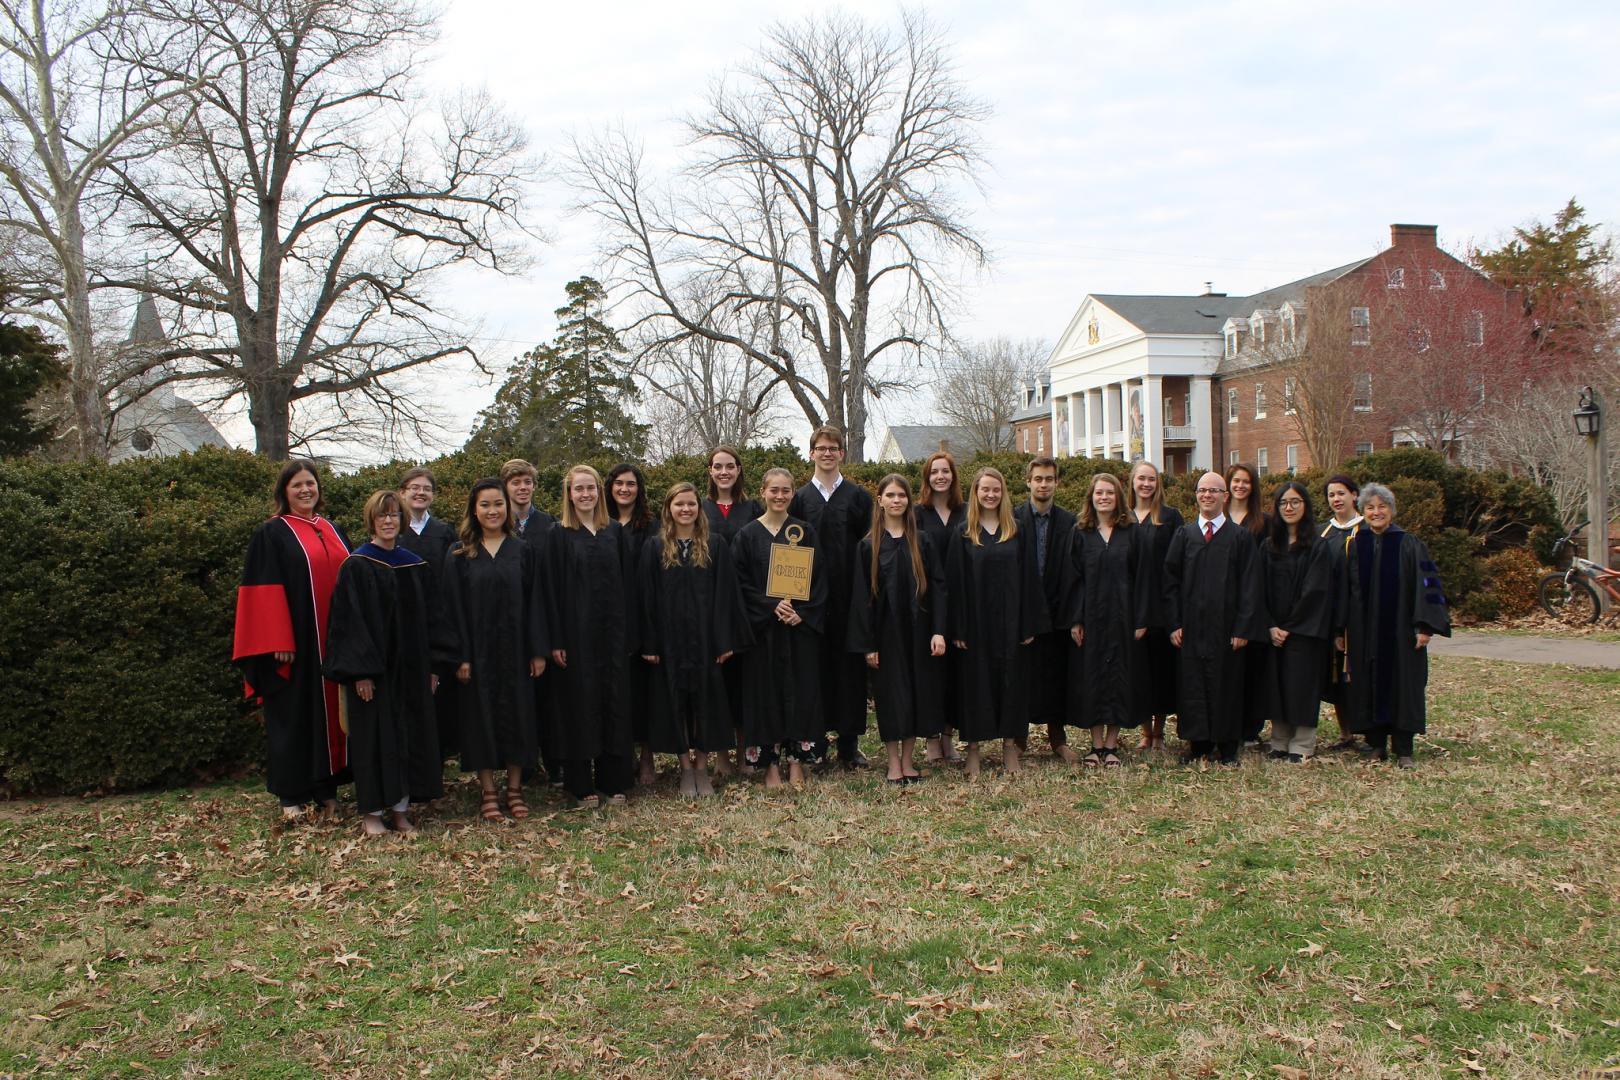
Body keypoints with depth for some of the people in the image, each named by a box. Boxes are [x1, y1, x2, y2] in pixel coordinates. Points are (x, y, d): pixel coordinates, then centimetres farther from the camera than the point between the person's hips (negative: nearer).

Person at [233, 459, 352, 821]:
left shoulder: (333, 531, 14)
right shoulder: (271, 534, -3)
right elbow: (266, 590, -10)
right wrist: (279, 643, -17)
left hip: (334, 641, 6)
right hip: (296, 643, -5)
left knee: (330, 711, 9)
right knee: (295, 715, 0)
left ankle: (326, 788, 17)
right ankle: (292, 795, 8)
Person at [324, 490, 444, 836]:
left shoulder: (415, 565, 8)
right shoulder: (356, 565, -6)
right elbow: (349, 620, -11)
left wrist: (432, 666, 6)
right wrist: (360, 671, -17)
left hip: (409, 666, 5)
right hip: (372, 666, -5)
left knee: (409, 734, 6)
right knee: (374, 735, 0)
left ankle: (400, 807, 15)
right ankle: (371, 811, 9)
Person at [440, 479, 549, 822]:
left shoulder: (523, 552, 5)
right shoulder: (459, 556, 1)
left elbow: (535, 603, 3)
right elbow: (453, 608, -2)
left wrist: (538, 651, -4)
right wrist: (460, 656, -10)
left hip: (515, 649, 1)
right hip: (478, 649, -1)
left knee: (518, 714, 5)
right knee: (483, 716, 3)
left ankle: (515, 788, 15)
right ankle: (487, 792, 12)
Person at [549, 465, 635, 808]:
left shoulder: (615, 531, 8)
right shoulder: (560, 535, 0)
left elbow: (626, 583, 9)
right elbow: (553, 588, -4)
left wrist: (627, 631, 2)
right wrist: (556, 641, -10)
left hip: (612, 629, 3)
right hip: (577, 630, -3)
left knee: (614, 701, 6)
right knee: (580, 702, 2)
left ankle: (613, 780, 16)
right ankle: (582, 785, 11)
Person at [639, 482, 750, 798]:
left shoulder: (716, 547, 3)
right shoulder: (654, 548, 3)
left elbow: (725, 595, 0)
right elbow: (647, 598, 1)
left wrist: (726, 641, -7)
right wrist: (649, 644, -6)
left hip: (705, 639, 0)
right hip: (670, 639, 0)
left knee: (705, 700, 4)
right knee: (675, 701, 4)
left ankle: (702, 767, 14)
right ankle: (685, 767, 14)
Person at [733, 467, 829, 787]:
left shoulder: (805, 532, 6)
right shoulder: (748, 535, 2)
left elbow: (819, 579, 2)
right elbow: (742, 583, -2)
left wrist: (803, 613, -12)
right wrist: (772, 606, -15)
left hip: (802, 626, 1)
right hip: (763, 627, -1)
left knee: (801, 691, 1)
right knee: (767, 691, 1)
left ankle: (796, 760, 10)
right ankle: (770, 763, 9)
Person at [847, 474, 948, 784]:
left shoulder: (922, 543, 4)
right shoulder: (868, 546, 0)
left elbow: (937, 586, 1)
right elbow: (861, 595, -2)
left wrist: (938, 631, -10)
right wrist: (867, 643, -8)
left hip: (917, 630, 2)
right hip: (885, 631, -2)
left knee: (917, 692, 5)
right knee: (890, 695, 2)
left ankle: (907, 759, 18)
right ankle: (893, 762, 13)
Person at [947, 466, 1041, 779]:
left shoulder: (1017, 531, 6)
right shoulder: (964, 534, 2)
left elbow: (1028, 577, 4)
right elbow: (955, 581, -1)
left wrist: (1029, 623, -3)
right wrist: (958, 628, -8)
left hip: (1010, 621, 1)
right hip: (977, 620, -1)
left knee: (1011, 678, 5)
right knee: (976, 680, 3)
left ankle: (1010, 744, 14)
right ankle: (973, 747, 9)